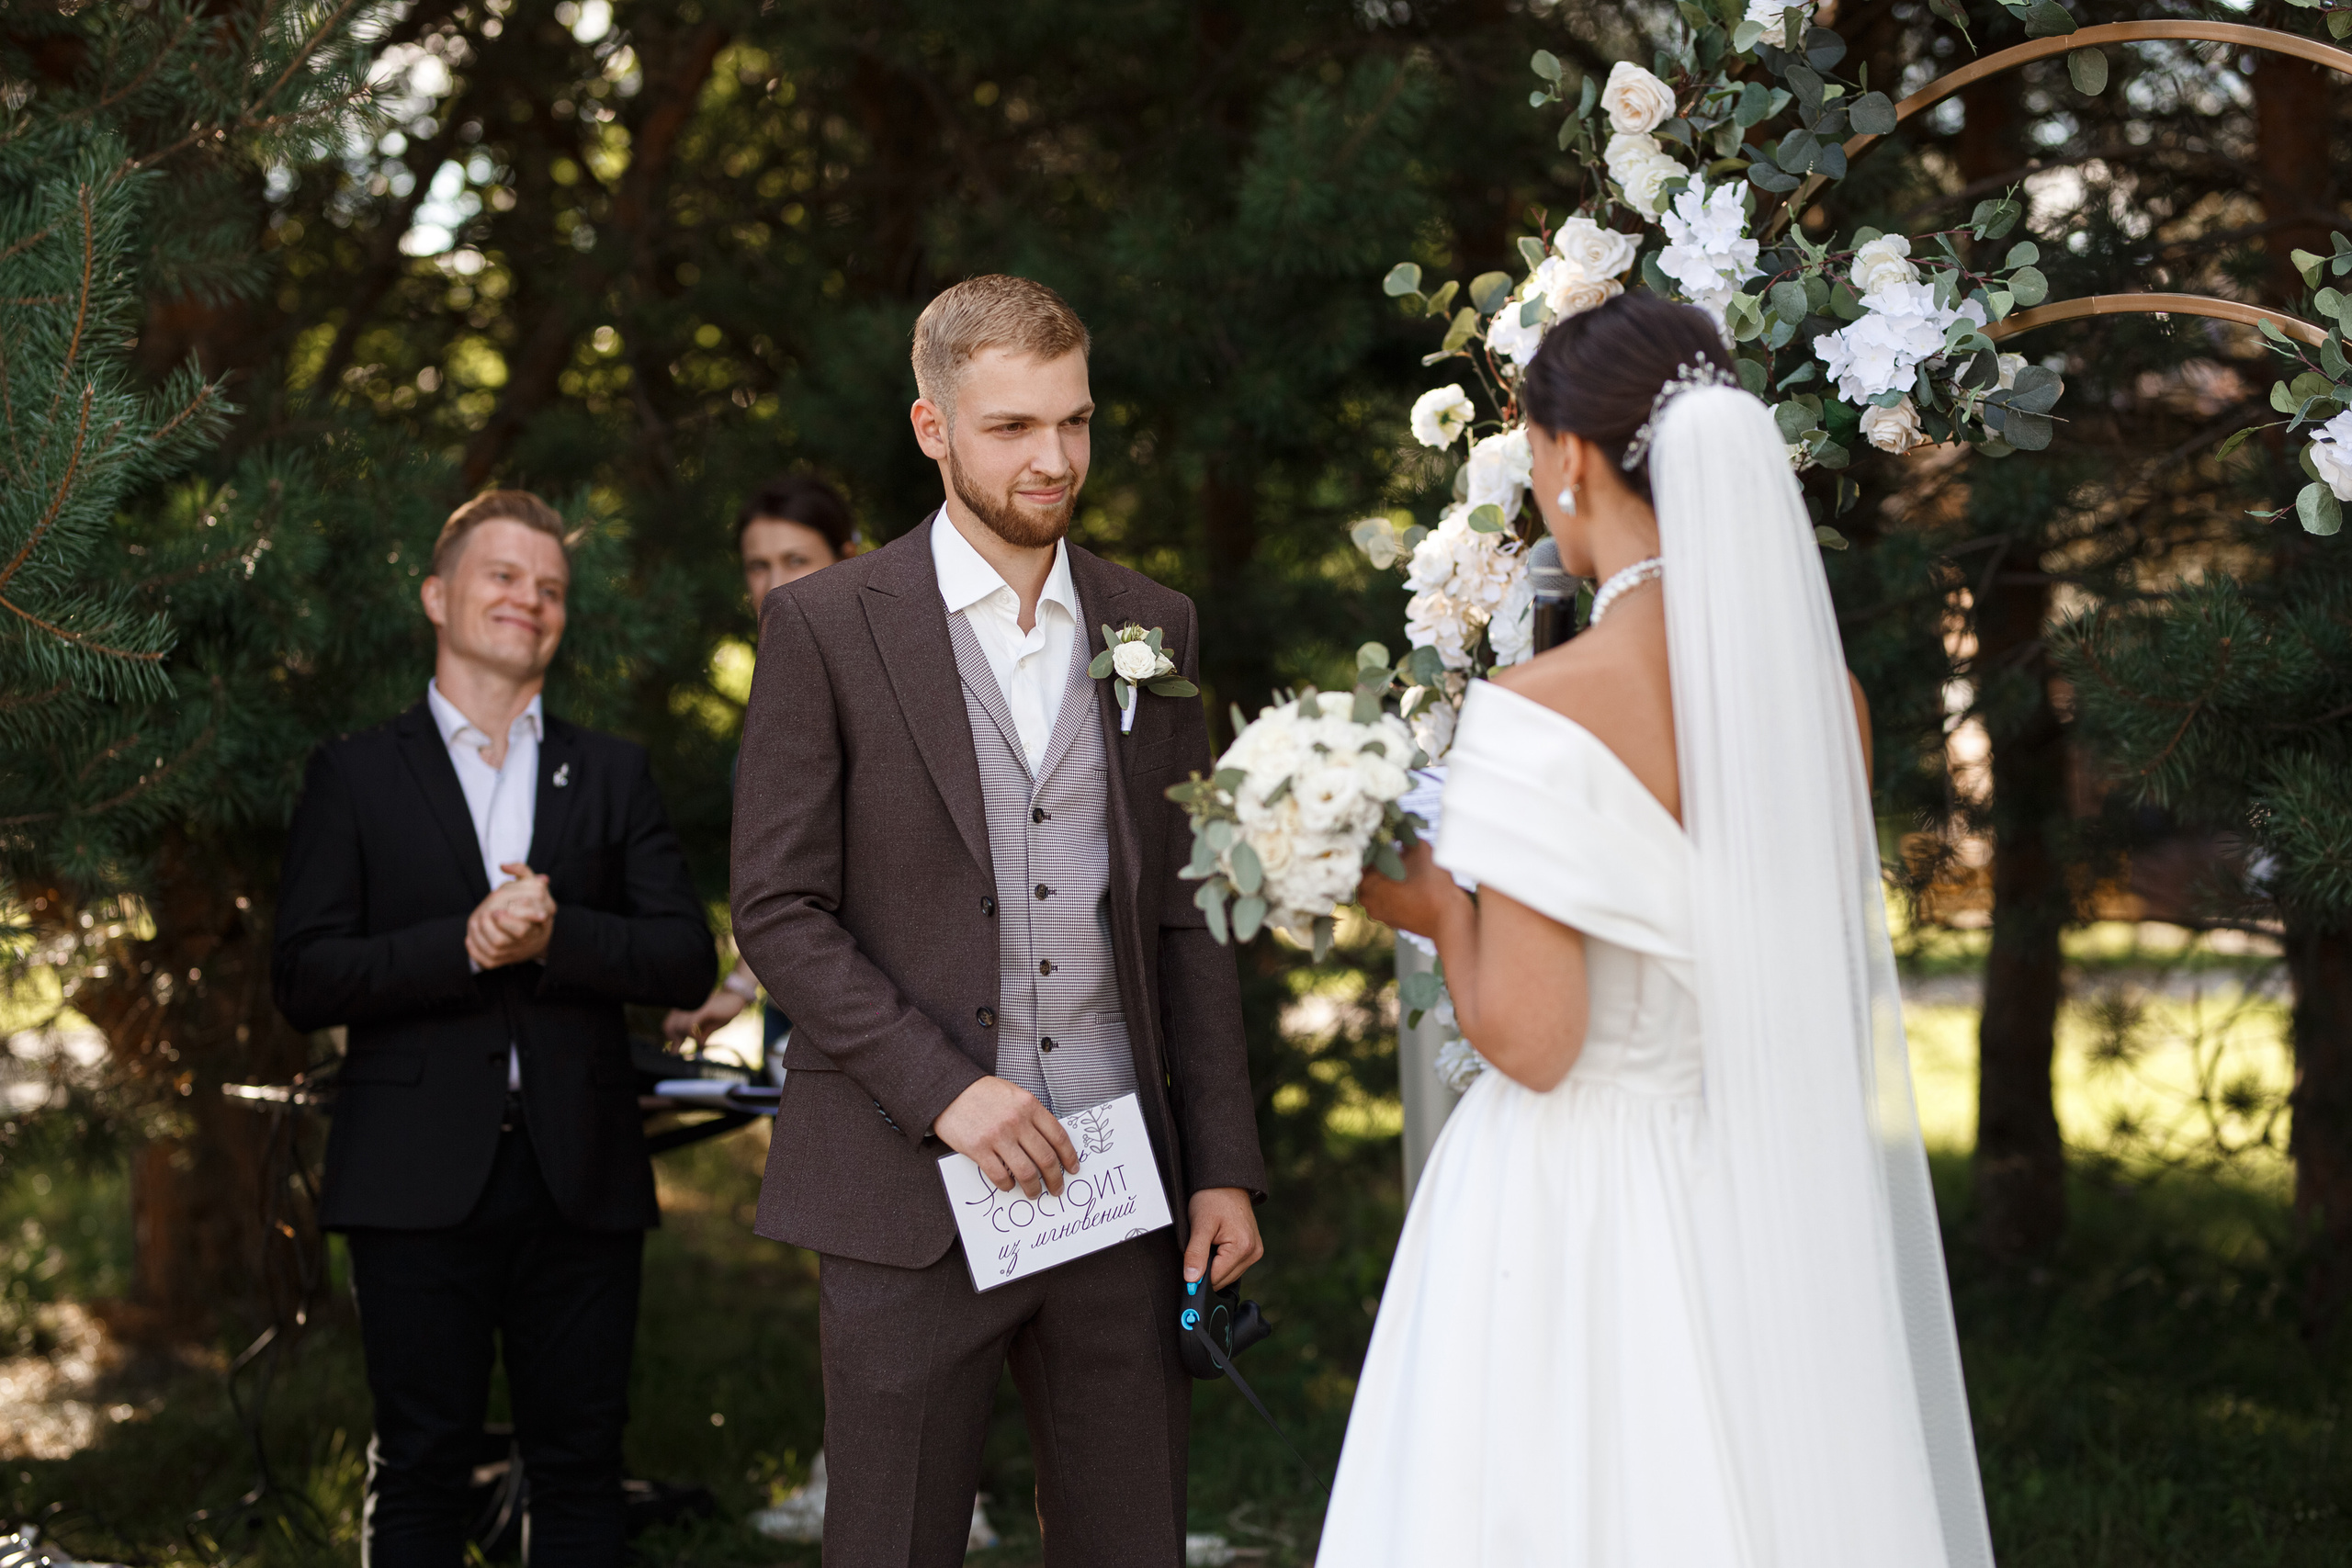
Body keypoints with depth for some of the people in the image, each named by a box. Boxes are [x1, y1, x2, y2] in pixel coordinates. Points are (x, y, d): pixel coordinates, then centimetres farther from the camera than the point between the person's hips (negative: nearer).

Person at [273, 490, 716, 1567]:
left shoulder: (612, 775, 14)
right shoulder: (357, 776, 6)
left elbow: (688, 962, 5)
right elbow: (303, 980, -3)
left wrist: (558, 934, -13)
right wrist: (466, 944, -16)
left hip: (579, 1181, 2)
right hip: (421, 1182, -2)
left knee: (581, 1466, 6)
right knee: (421, 1469, 2)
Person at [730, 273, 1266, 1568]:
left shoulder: (1154, 627, 10)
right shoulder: (825, 626, -1)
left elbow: (1183, 916, 11)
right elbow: (778, 913, -5)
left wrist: (1223, 1166, 6)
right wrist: (944, 1089, -15)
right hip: (912, 1196, -3)